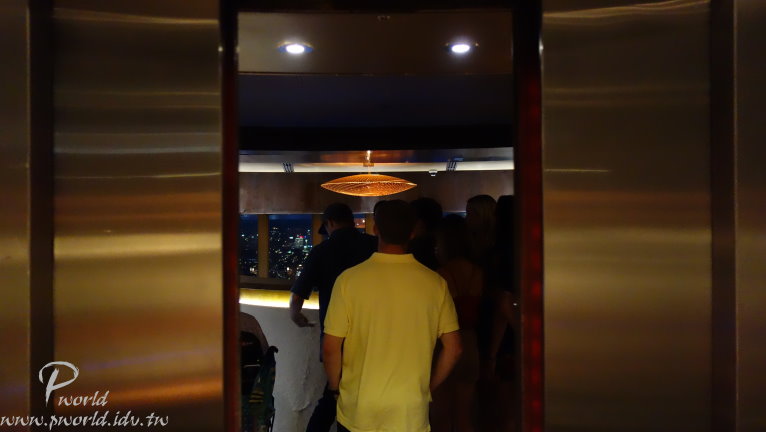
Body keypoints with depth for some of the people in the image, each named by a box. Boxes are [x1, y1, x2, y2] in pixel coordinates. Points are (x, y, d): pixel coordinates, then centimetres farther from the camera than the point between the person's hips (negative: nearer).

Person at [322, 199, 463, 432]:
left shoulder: (349, 279, -12)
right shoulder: (434, 282, -7)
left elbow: (331, 347, -8)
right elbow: (453, 348, -2)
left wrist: (336, 388, 9)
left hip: (357, 413, -1)